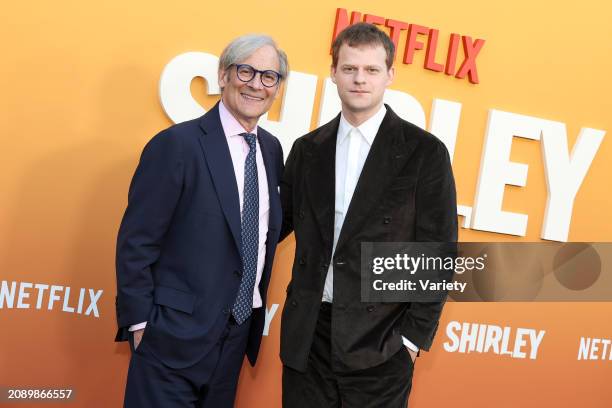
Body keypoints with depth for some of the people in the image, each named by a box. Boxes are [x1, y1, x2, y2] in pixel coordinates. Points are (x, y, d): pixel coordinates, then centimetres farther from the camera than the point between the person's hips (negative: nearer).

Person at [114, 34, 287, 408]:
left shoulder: (272, 148, 6)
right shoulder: (177, 144, -14)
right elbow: (136, 243, -13)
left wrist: (255, 306, 12)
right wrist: (140, 322, -14)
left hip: (238, 332, 7)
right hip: (176, 334, -6)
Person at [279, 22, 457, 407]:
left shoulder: (425, 151, -5)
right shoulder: (307, 149, 7)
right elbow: (280, 223, 15)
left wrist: (414, 335, -7)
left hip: (380, 341, -3)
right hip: (307, 336, 4)